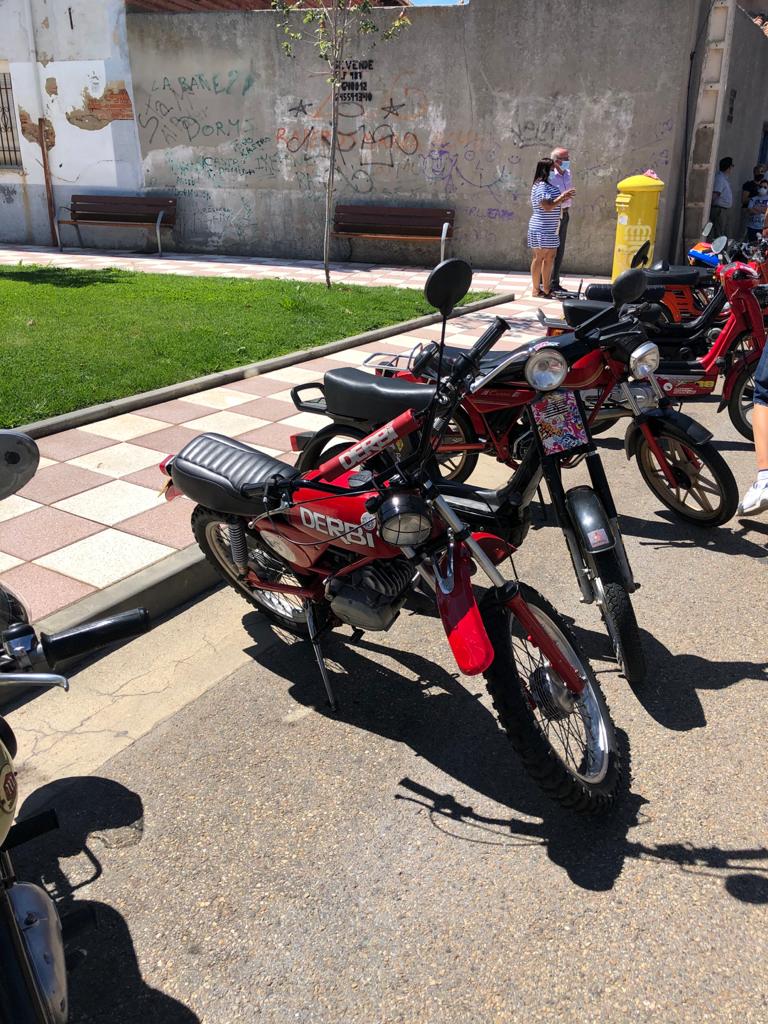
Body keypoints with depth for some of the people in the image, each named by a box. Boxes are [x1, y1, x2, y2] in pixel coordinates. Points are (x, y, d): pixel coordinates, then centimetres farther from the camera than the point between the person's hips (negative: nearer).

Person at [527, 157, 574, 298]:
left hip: (550, 229, 10)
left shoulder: (548, 185, 17)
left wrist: (562, 199, 12)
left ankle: (546, 288, 16)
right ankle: (536, 290, 3)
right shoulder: (541, 186, -14)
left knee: (550, 257, 10)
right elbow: (547, 206, -23)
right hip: (541, 228, -10)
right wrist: (562, 197, -18)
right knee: (539, 257, -4)